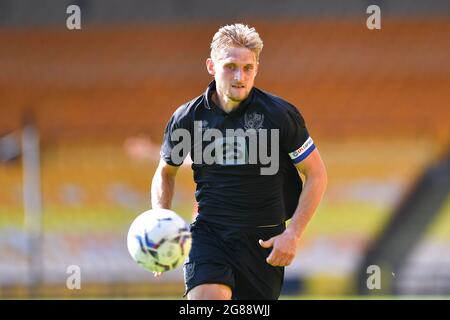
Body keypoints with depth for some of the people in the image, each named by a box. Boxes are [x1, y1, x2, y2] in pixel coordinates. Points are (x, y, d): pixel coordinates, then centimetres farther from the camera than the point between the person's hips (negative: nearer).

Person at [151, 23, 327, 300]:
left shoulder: (281, 114, -7)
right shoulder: (187, 118, -1)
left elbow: (316, 175, 1)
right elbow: (165, 172, 17)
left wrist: (293, 234, -8)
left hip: (264, 241, 0)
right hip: (209, 233, 0)